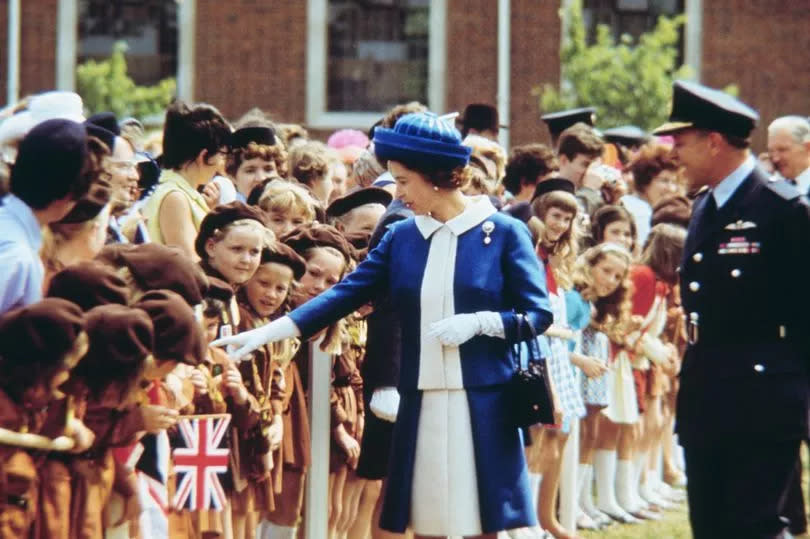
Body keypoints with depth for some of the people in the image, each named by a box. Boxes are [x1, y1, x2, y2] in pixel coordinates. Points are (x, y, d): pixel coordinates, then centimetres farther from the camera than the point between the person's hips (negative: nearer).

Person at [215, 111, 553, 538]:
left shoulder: (503, 233, -4)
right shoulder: (401, 237, 7)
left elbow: (539, 314, -4)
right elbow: (345, 294, 4)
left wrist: (478, 322, -18)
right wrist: (267, 332, -5)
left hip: (482, 401, -4)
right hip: (420, 402, 4)